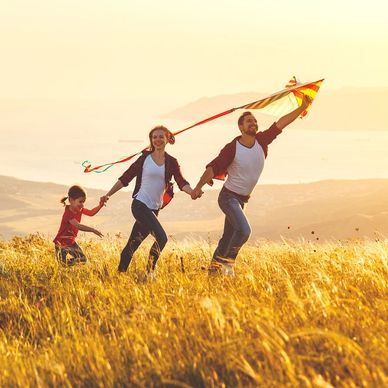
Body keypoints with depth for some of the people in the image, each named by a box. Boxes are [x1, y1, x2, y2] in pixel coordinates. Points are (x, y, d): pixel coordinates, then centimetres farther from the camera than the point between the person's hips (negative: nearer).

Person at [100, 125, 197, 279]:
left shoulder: (171, 162, 7)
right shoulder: (145, 158, -1)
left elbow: (181, 182, -5)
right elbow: (125, 178, 3)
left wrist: (193, 192, -25)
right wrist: (108, 194, -2)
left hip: (154, 208, 4)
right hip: (140, 204, -4)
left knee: (133, 243, 10)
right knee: (161, 238, -19)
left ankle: (120, 272, 20)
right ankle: (150, 271, -6)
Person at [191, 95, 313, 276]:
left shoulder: (261, 141, -4)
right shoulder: (232, 148, -18)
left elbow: (281, 123, -7)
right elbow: (213, 168, -16)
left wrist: (302, 107, -14)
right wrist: (198, 187, -23)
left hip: (241, 200, 7)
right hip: (229, 197, -7)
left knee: (229, 236, 13)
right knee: (244, 230, -22)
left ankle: (215, 266, 24)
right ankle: (228, 261, -7)